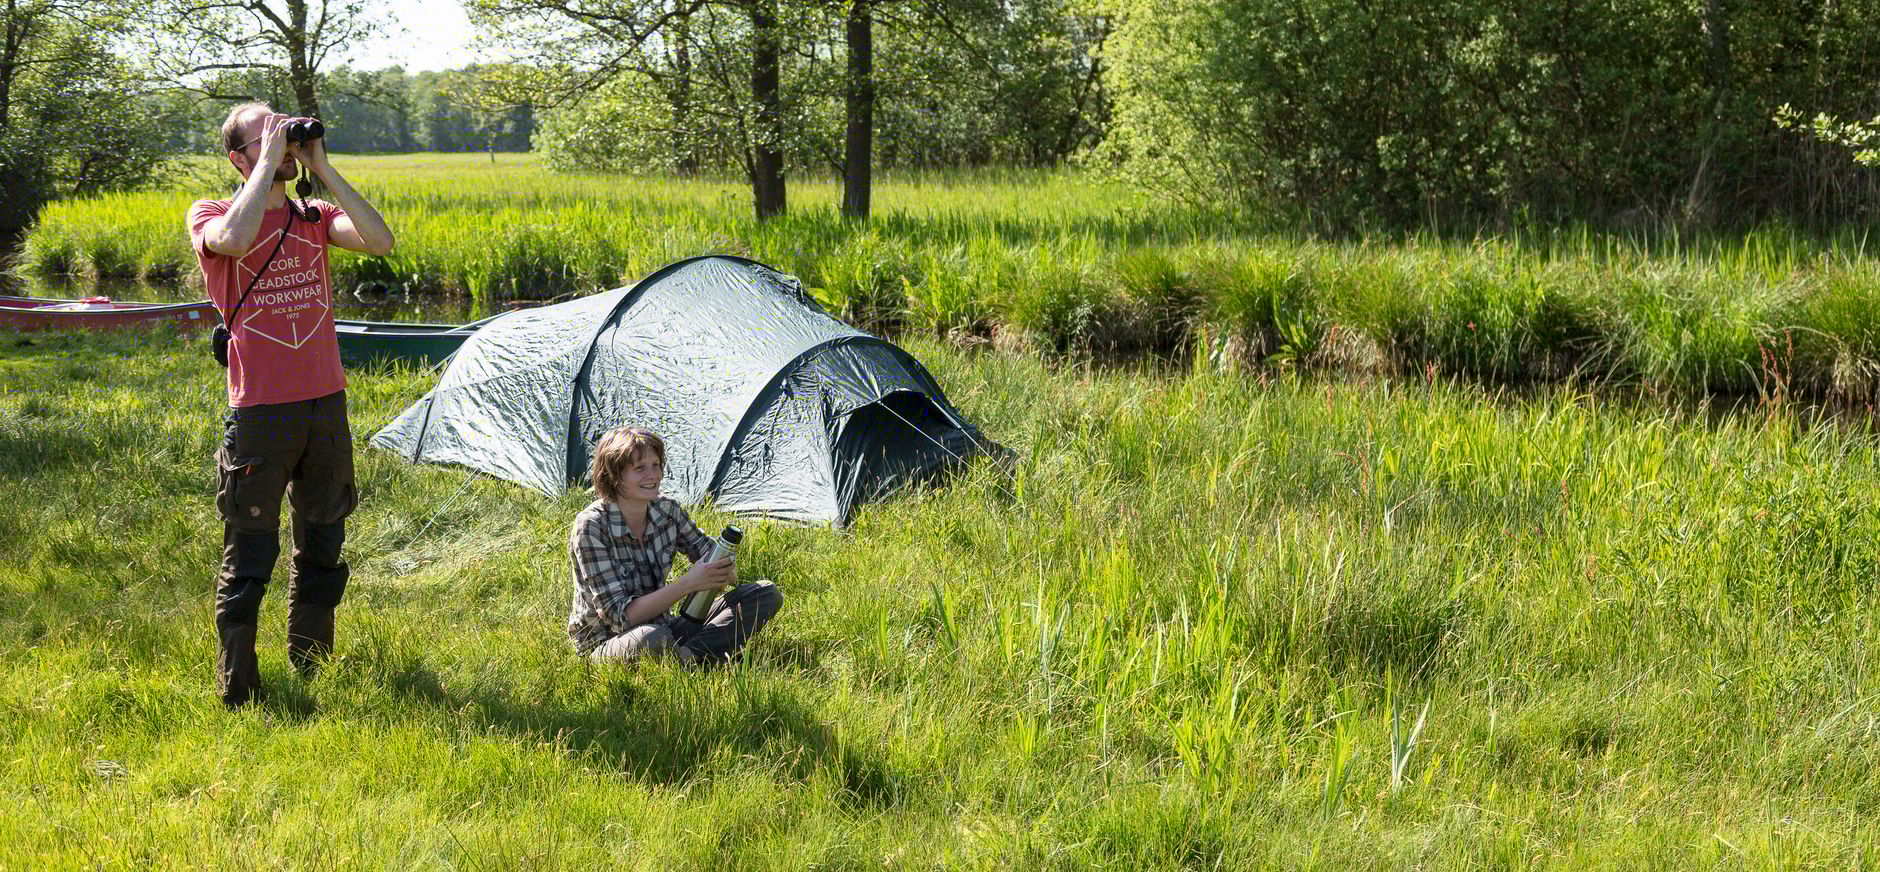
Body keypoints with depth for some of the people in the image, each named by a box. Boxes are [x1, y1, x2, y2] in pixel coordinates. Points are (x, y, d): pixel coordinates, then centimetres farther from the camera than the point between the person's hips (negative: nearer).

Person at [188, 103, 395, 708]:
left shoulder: (313, 217, 10)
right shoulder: (210, 217, -2)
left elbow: (381, 241, -8)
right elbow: (236, 239, -27)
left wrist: (323, 169, -7)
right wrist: (269, 161, -17)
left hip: (326, 403, 5)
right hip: (259, 411, -5)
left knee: (321, 546, 15)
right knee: (250, 554, -1)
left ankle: (311, 669, 29)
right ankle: (237, 691, 8)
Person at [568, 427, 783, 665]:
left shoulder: (667, 511, -2)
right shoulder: (590, 527, -19)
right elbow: (620, 615, -23)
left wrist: (726, 571, -18)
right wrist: (687, 584, -31)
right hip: (603, 643, -7)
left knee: (766, 593, -6)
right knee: (653, 640, -45)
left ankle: (689, 655, -22)